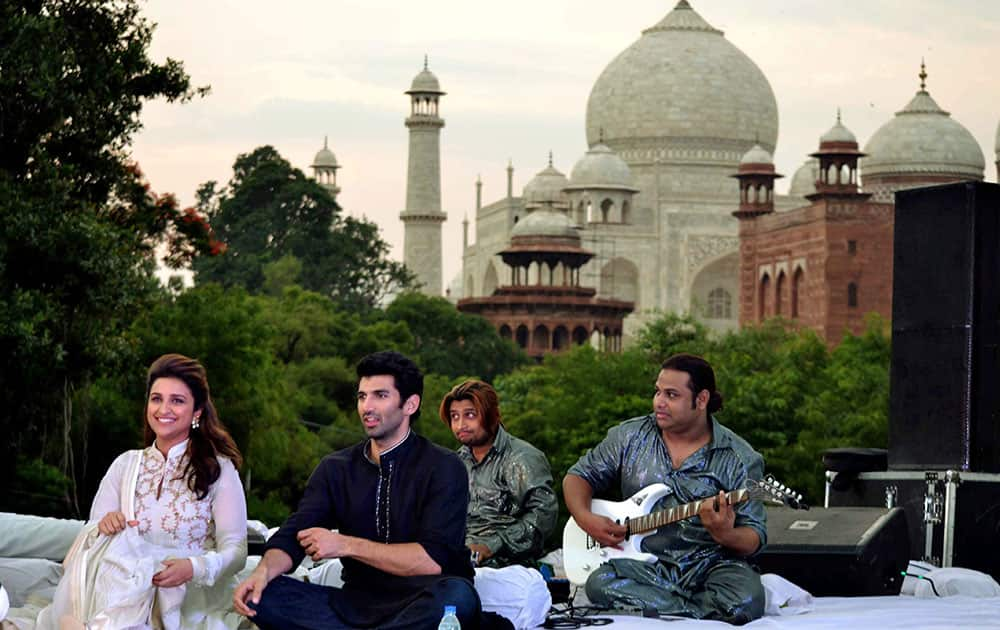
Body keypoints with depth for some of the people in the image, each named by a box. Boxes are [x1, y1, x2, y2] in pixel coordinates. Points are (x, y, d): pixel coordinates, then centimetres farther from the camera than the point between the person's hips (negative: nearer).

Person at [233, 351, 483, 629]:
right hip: (358, 604, 5)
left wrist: (346, 545, -15)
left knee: (457, 595, -39)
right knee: (262, 596, -19)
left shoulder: (443, 468, -4)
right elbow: (295, 534, 1)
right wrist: (264, 571, -22)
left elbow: (434, 560, -15)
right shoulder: (336, 468, 12)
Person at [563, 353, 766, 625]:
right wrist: (586, 520, -4)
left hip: (707, 564, -2)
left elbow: (755, 538, -3)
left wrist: (726, 536, -27)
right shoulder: (630, 437, 8)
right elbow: (578, 476, 17)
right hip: (645, 562, 2)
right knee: (600, 584, -31)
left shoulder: (740, 459, -1)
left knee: (746, 601, -35)